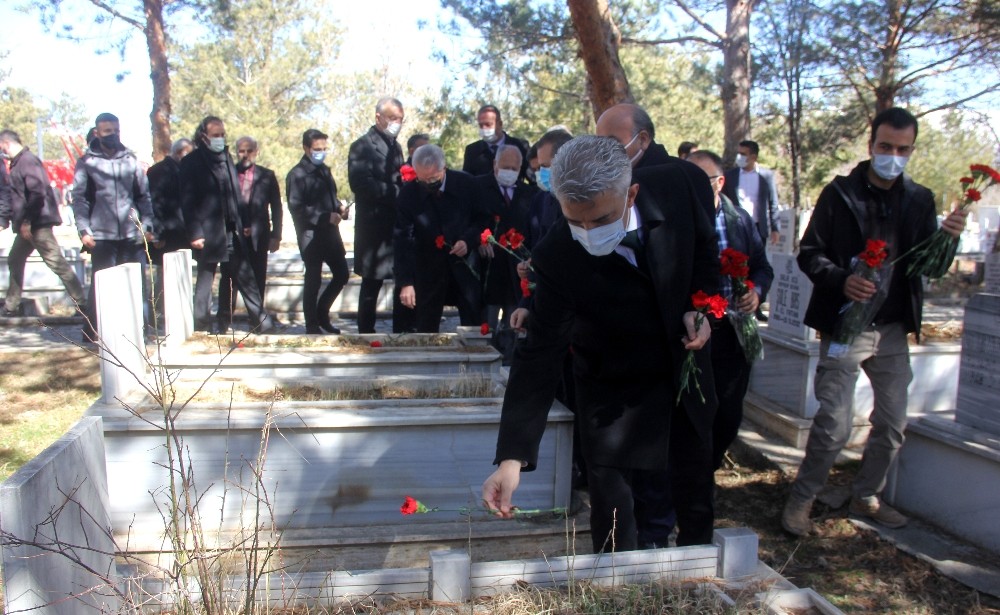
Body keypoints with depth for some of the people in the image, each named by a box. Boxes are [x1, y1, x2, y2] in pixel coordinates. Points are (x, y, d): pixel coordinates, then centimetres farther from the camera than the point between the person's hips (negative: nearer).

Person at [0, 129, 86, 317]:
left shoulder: (27, 161, -12)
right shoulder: (17, 163, 18)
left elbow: (37, 193, -22)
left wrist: (26, 221, -20)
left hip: (37, 222, -10)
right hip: (27, 224, 10)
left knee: (56, 262, -11)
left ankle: (81, 303, -10)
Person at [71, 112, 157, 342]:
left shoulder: (130, 160, 11)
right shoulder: (87, 162, 5)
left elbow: (144, 195, 12)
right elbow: (79, 198, 2)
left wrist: (148, 225, 4)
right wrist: (84, 230, -7)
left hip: (132, 234, 2)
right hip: (102, 235, -2)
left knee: (139, 284, 4)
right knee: (102, 284, 1)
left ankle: (142, 329, 13)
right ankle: (93, 332, 10)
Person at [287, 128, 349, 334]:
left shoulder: (324, 170, 16)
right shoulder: (297, 174, -8)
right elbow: (296, 208, -16)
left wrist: (339, 208, 2)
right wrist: (326, 217, -23)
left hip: (330, 233, 8)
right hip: (311, 235, -8)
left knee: (342, 274, 10)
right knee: (313, 280, 0)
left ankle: (322, 314, 27)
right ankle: (312, 326, 12)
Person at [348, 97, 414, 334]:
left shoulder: (395, 146, 18)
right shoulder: (363, 146, -6)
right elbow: (361, 183, -20)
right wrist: (396, 192, -22)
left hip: (399, 223, 7)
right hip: (374, 225, -7)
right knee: (372, 283, 3)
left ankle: (403, 330, 16)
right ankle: (366, 332, 15)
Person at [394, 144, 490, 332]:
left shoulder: (465, 183, -11)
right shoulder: (409, 193, -13)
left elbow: (484, 218, 2)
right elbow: (403, 239, -15)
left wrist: (469, 240, -17)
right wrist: (405, 282, -21)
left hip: (465, 264, 1)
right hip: (428, 269, 0)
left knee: (474, 327, 6)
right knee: (426, 330, 6)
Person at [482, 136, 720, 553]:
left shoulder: (673, 186, -21)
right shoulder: (556, 258, -29)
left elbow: (704, 246, 1)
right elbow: (540, 357, -27)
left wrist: (699, 306, -16)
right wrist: (511, 458, -32)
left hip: (687, 366, 4)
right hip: (617, 395, -4)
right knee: (615, 530, -2)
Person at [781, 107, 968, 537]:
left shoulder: (920, 200, 8)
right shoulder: (840, 193, -3)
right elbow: (809, 253, -5)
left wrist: (947, 237, -12)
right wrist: (841, 280, -23)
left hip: (893, 328, 5)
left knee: (893, 423, 11)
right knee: (834, 424, -6)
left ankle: (867, 497, 31)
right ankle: (800, 500, 12)